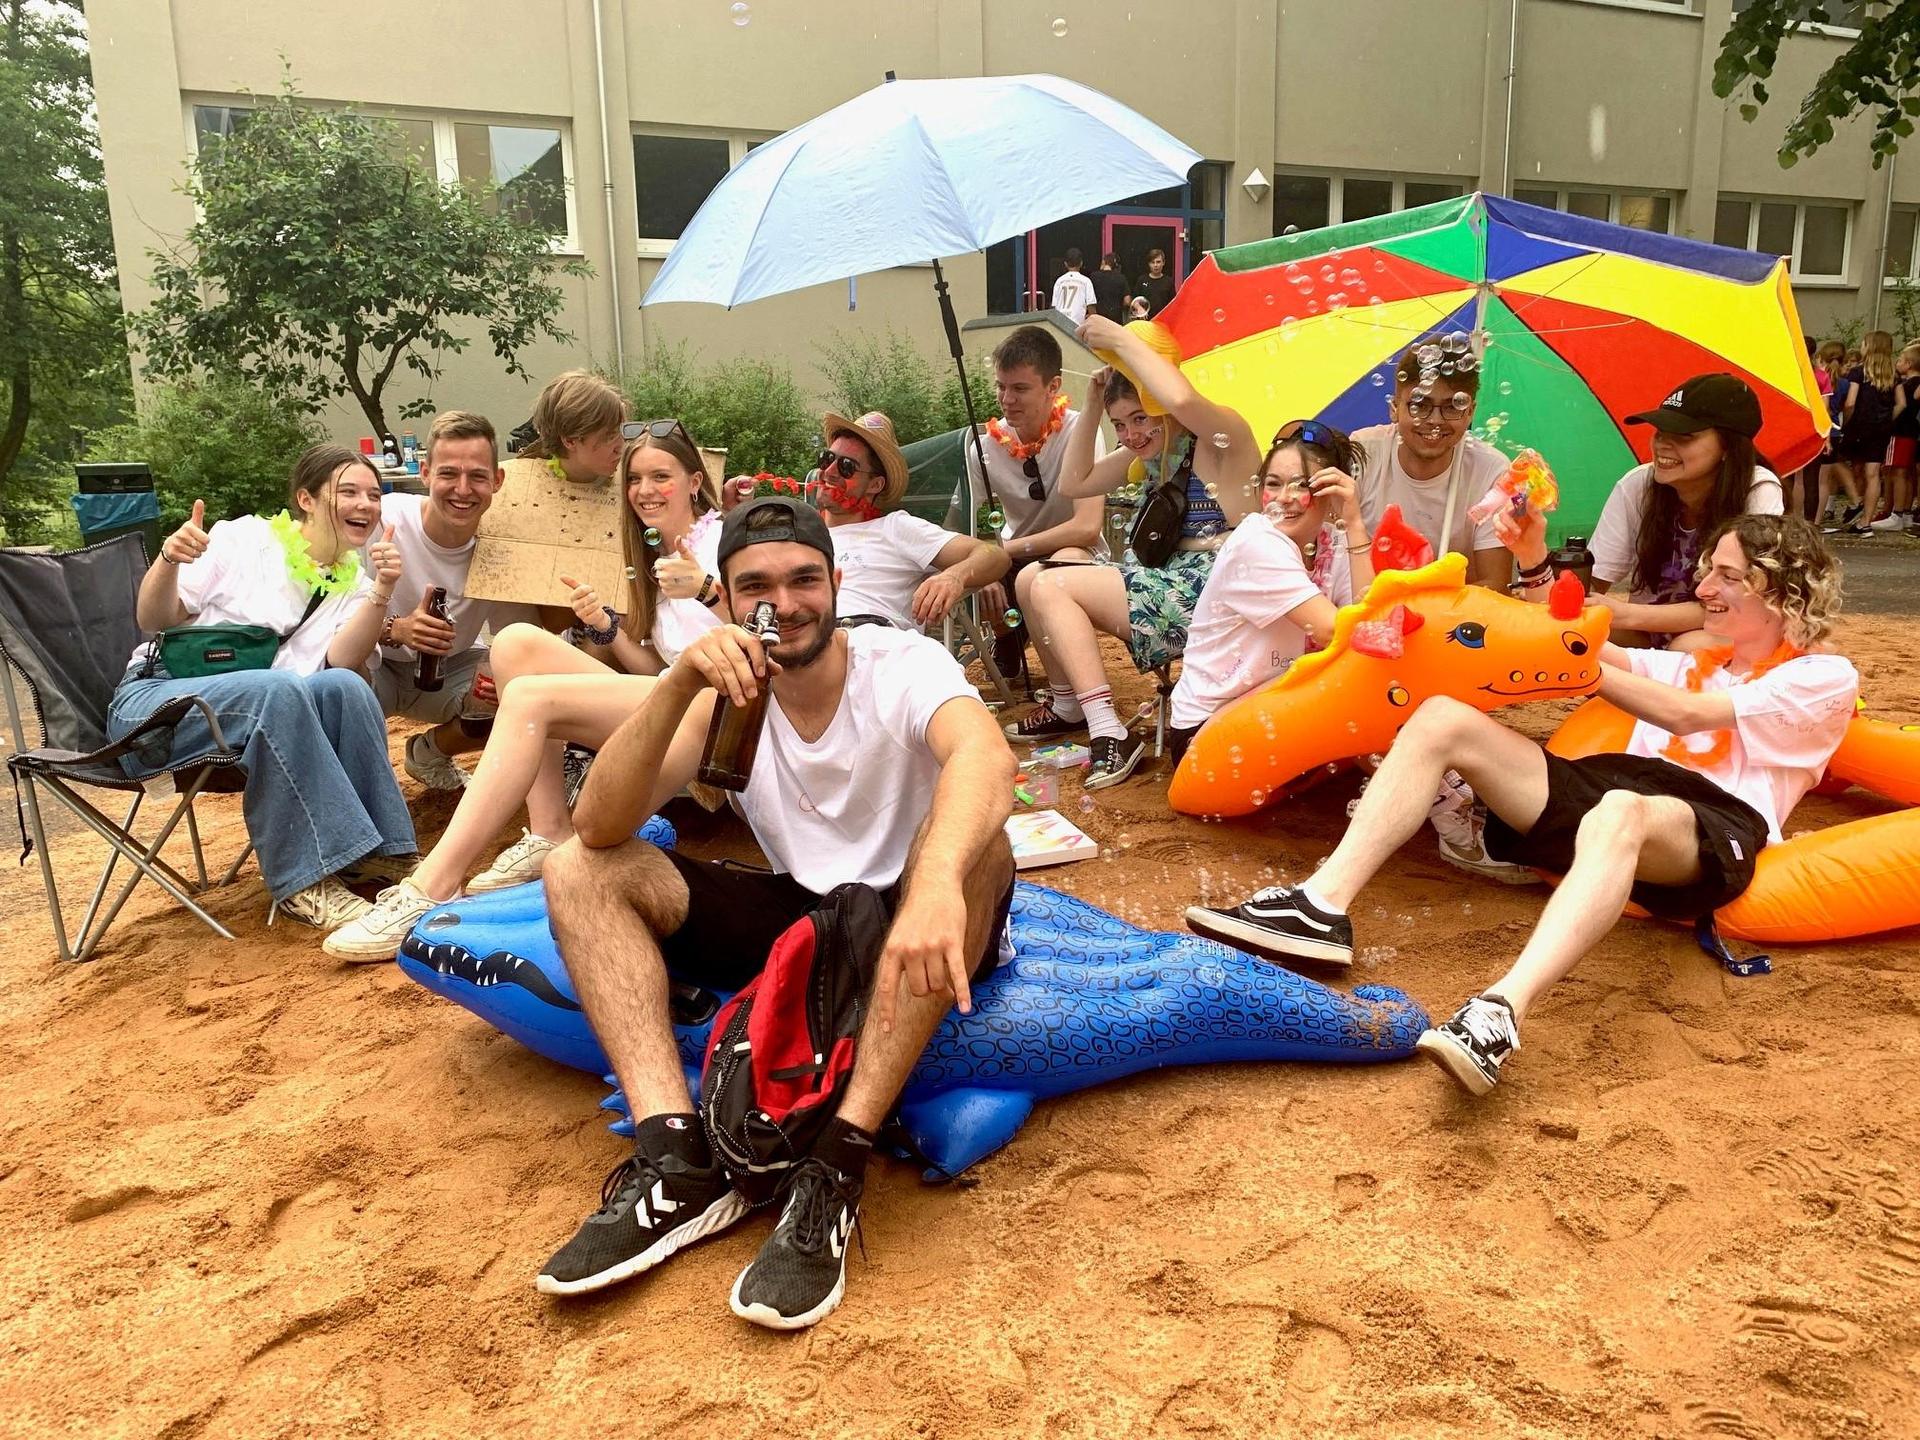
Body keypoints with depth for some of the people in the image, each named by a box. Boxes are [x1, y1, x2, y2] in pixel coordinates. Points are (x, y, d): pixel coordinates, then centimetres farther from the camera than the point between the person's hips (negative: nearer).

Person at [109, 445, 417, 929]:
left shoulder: (354, 584, 9)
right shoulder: (243, 539, -1)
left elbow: (339, 663, -9)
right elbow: (154, 620, 0)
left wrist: (381, 593, -21)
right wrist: (168, 559, -19)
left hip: (266, 709, 3)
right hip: (153, 699, -3)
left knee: (343, 687, -27)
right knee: (279, 690, -34)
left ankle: (371, 852, -23)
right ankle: (303, 881, -33)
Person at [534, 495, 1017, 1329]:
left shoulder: (903, 665, -15)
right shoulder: (727, 694, -4)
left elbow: (986, 756, -40)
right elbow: (600, 828, -18)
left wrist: (936, 886, -60)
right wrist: (678, 686, -32)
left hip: (909, 921, -3)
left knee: (975, 845, -37)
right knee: (580, 871, -10)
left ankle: (836, 1169, -37)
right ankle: (675, 1162, -25)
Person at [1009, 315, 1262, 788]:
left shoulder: (1222, 438, -10)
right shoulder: (1151, 453, 15)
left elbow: (1183, 400, -34)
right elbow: (1075, 483, 18)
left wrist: (1120, 339, -23)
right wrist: (1091, 408, 8)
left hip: (1211, 596, -9)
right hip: (1169, 583, 10)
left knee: (1051, 587, -16)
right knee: (1031, 579, 7)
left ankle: (1110, 735, -22)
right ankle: (1067, 705, 19)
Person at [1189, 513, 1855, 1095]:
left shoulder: (1825, 680, 12)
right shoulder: (1695, 663, 34)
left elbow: (1687, 717, -4)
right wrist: (1535, 555, 14)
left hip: (1712, 830, -6)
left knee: (1619, 813, -44)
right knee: (1444, 717, -14)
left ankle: (1501, 1012, -65)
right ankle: (1323, 906, -31)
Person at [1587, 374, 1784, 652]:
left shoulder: (1759, 493, -22)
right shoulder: (1636, 486, -16)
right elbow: (1590, 586, -14)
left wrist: (1628, 615, -38)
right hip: (1651, 628, 3)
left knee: (1688, 648, -35)